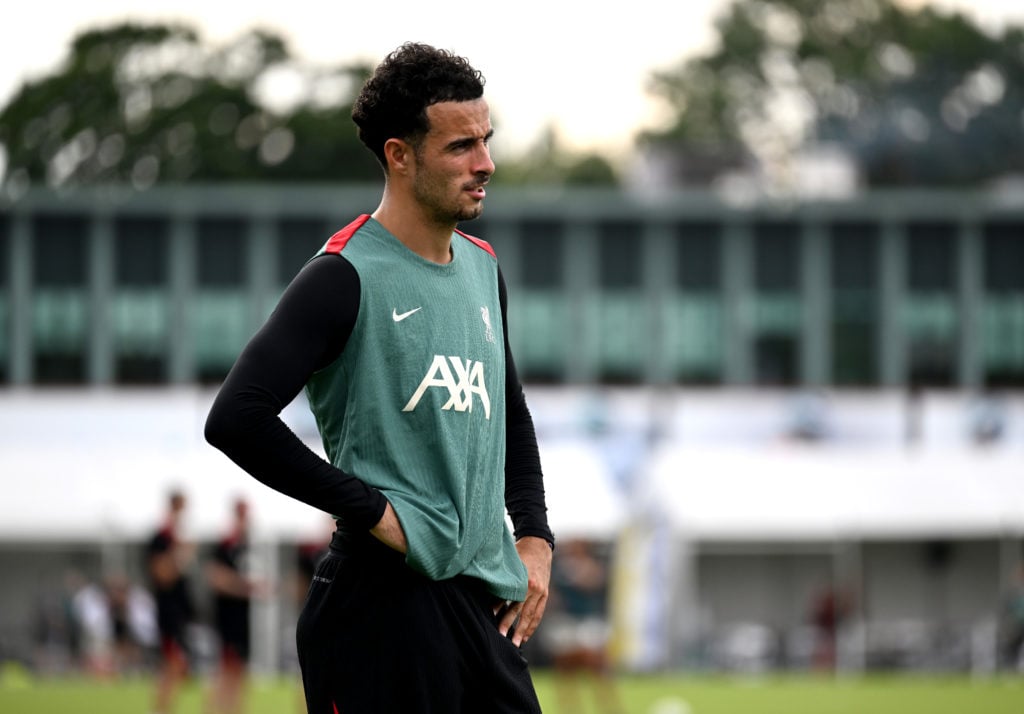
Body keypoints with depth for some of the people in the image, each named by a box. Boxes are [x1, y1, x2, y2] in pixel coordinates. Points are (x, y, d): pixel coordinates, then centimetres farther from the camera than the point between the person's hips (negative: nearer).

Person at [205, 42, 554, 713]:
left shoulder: (483, 267, 15)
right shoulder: (345, 278, -11)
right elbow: (236, 420, -20)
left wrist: (534, 535, 15)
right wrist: (370, 509, -15)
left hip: (484, 600, 8)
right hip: (384, 600, -8)